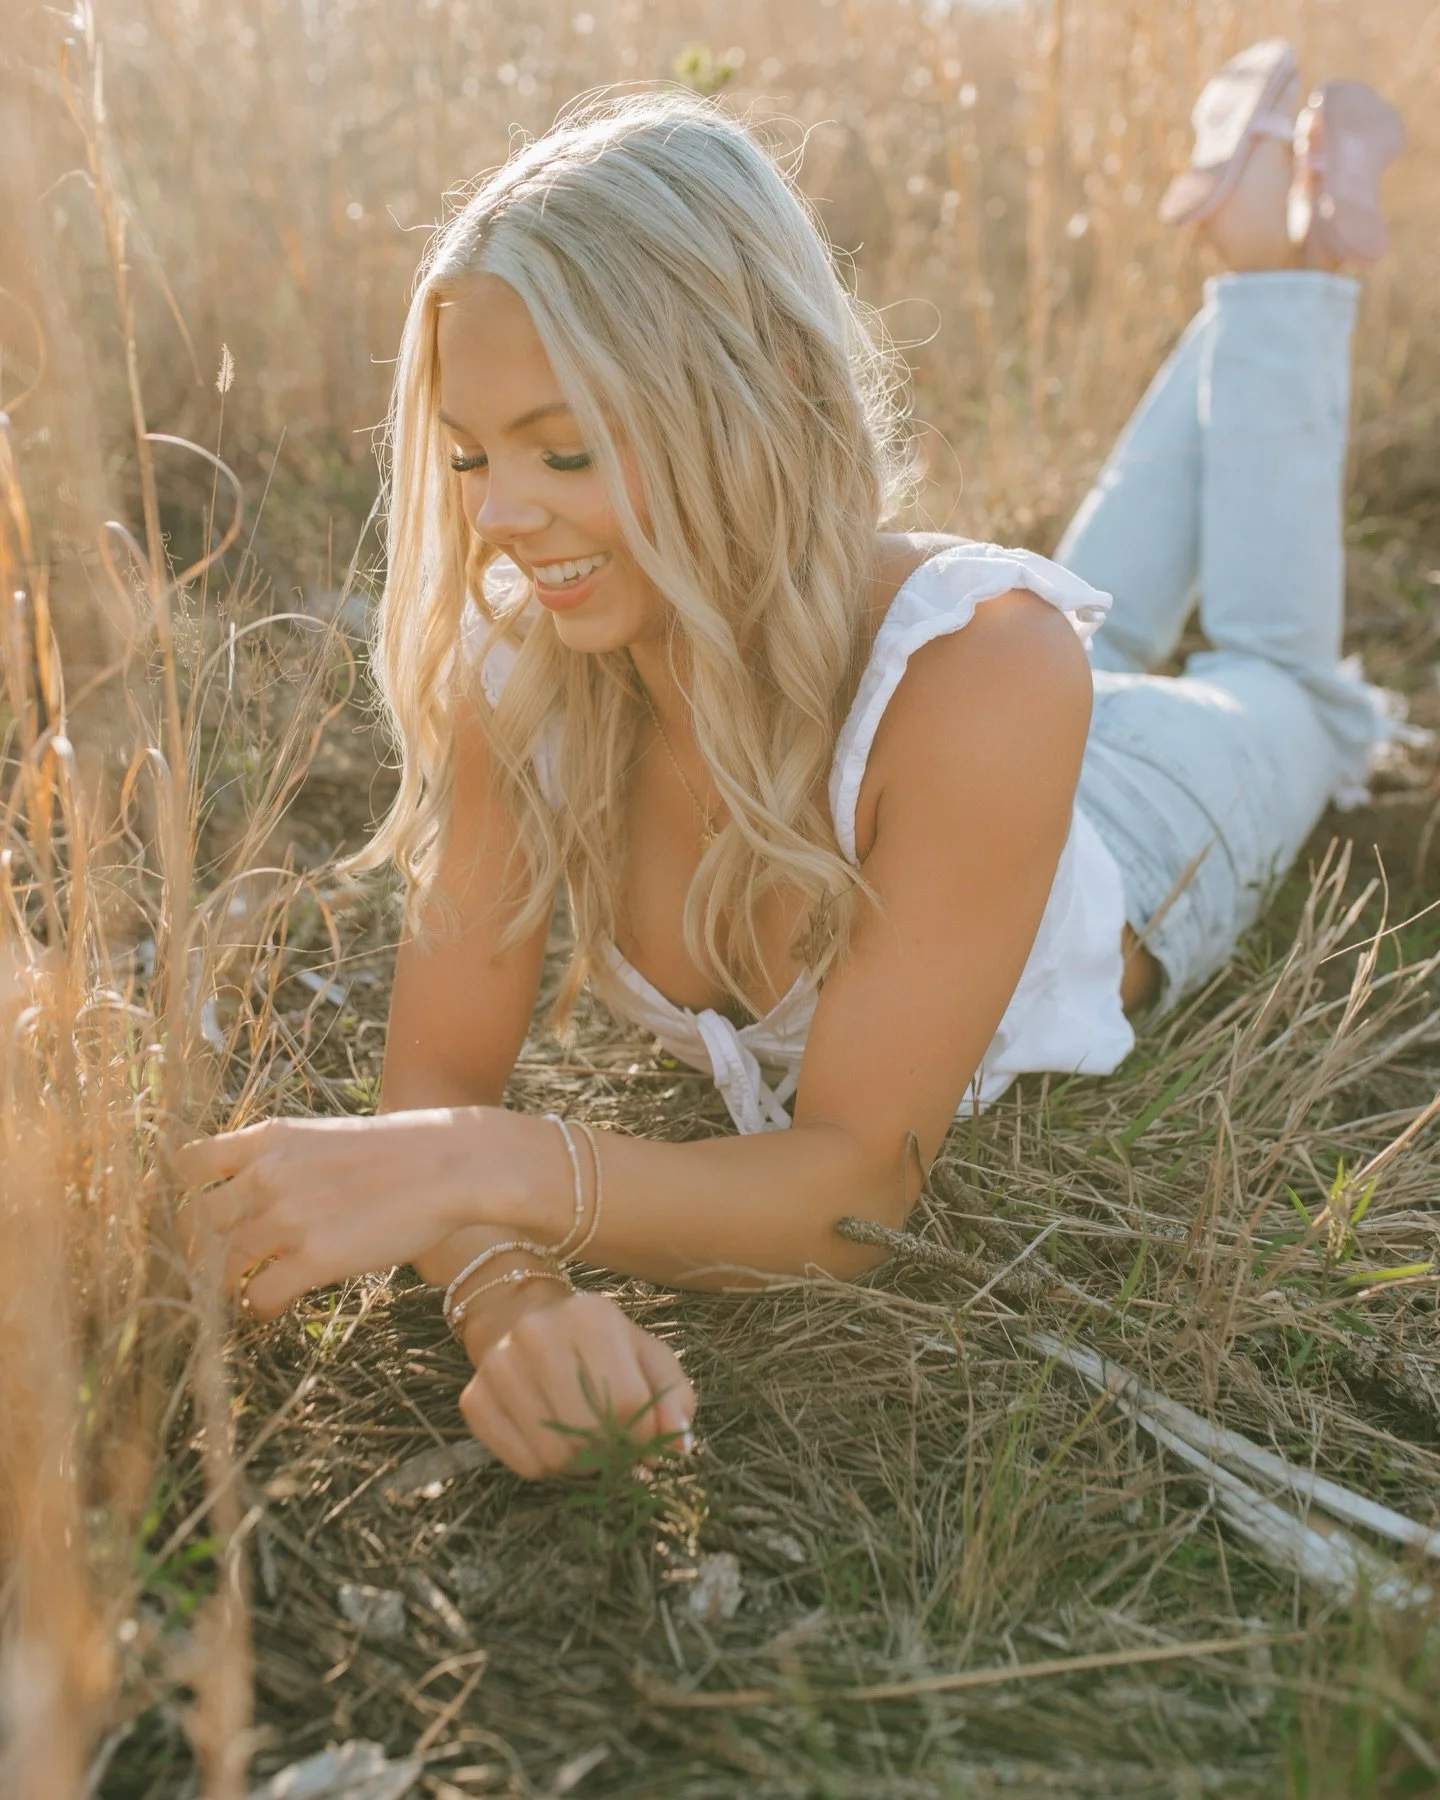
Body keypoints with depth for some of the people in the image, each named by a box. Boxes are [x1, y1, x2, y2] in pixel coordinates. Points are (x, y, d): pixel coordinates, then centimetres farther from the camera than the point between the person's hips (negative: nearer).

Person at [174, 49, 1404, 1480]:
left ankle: (1288, 268, 46)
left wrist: (490, 1167, -62)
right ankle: (1235, 221, 52)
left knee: (1275, 674, 34)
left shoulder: (981, 667, -49)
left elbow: (861, 1188, -46)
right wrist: (511, 1295, -55)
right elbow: (437, 1077, -33)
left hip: (1133, 843, -3)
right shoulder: (514, 673, -37)